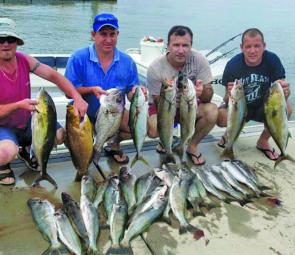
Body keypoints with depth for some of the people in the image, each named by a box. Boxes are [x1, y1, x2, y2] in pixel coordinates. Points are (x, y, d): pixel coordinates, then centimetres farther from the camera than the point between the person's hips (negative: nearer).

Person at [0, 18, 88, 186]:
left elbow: (54, 76, -10)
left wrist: (77, 98, -23)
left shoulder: (24, 60, -8)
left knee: (60, 135, -12)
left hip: (26, 122, 5)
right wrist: (18, 105, -36)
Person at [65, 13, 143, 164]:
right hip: (84, 114, -2)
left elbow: (131, 93, 1)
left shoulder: (127, 61, -2)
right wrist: (91, 90, -28)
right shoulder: (78, 58, -11)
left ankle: (114, 144, 14)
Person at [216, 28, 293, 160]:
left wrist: (285, 92, -41)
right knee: (221, 118, -31)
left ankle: (263, 141, 2)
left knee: (286, 107, -26)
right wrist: (230, 95, -43)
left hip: (263, 107, 2)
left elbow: (282, 90, -16)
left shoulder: (272, 59, -17)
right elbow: (228, 100, -18)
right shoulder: (233, 65, -20)